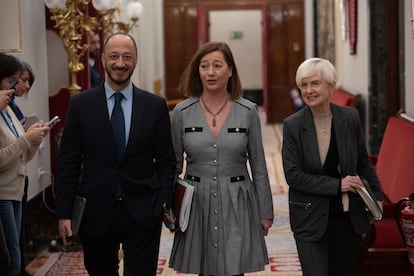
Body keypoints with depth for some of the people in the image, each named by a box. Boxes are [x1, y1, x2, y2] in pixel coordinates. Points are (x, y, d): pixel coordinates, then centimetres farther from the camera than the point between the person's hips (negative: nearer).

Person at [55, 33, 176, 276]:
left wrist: (165, 203, -6)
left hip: (143, 213, -1)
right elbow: (68, 163, 1)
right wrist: (64, 213, -2)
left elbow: (166, 161, 4)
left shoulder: (155, 105, 1)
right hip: (95, 213, 1)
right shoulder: (81, 104, 0)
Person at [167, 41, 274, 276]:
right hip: (197, 204, 1)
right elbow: (173, 166, 7)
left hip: (237, 205, -1)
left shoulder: (248, 111, -1)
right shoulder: (182, 112, 0)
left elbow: (259, 166, 4)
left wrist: (265, 212, 5)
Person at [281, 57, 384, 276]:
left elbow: (363, 162, 12)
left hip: (349, 216, 3)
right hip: (311, 219, -3)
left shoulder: (350, 118, -2)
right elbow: (293, 175, -11)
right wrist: (337, 185, -15)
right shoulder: (293, 125, -9)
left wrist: (376, 196, 12)